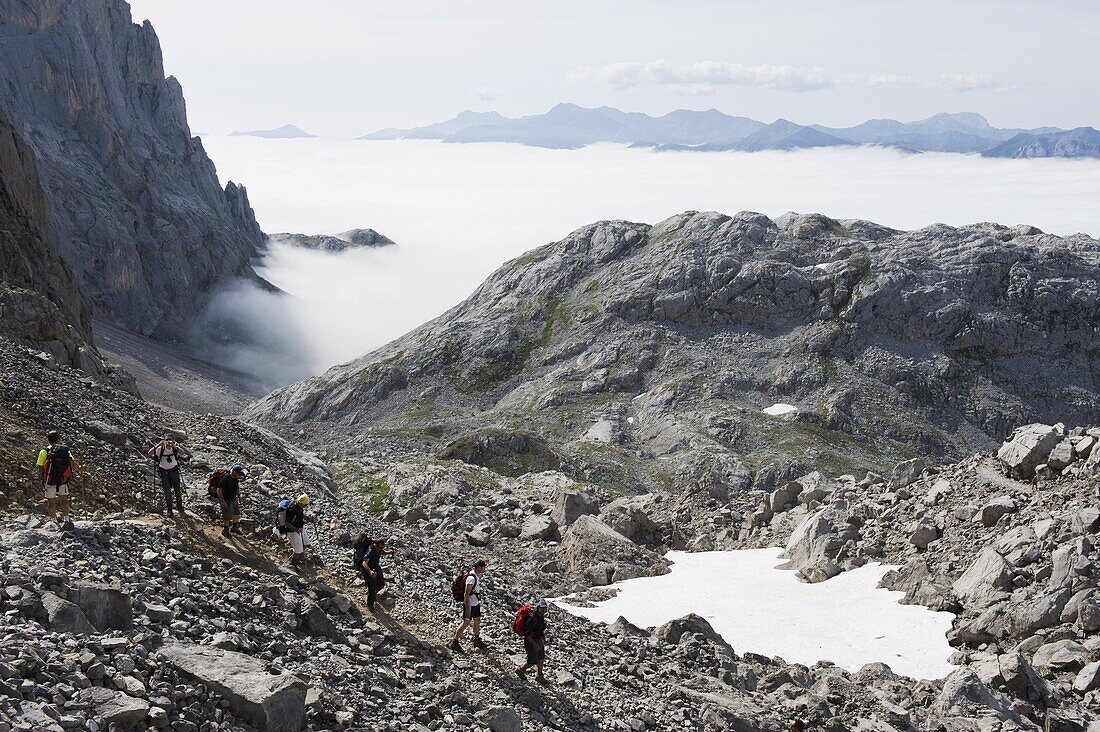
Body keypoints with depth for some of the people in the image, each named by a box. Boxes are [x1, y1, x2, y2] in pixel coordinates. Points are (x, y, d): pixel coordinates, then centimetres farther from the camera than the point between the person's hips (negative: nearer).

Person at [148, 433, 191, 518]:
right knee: (167, 492, 0)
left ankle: (180, 507, 24)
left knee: (178, 489, 3)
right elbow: (150, 453, -29)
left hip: (174, 470, 1)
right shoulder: (160, 449, -15)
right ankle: (169, 511, 13)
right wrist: (158, 445, -39)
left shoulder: (175, 448, -13)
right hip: (164, 471, -1)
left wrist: (174, 445, -45)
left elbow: (183, 453, -34)